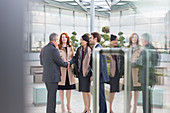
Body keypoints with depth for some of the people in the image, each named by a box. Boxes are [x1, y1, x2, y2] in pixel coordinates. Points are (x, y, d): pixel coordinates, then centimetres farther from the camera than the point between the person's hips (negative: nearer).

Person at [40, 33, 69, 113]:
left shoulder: (43, 49, 8)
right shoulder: (54, 50, -18)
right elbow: (61, 62, -10)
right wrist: (67, 64, 9)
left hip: (46, 76, 9)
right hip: (53, 77, -9)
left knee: (50, 94, 19)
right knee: (52, 96, 0)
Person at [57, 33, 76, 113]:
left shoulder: (70, 48, 13)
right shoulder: (58, 47, 0)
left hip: (69, 70, 4)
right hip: (61, 69, -4)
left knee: (69, 88, 7)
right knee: (61, 88, 2)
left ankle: (68, 105, 20)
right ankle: (62, 105, 14)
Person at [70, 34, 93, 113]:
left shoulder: (90, 50, -8)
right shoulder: (79, 49, 9)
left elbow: (93, 63, -8)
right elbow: (75, 58, 4)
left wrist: (92, 74, -10)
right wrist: (69, 62, -16)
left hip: (87, 72, -5)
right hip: (80, 72, 5)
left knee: (87, 91, -2)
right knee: (83, 91, 11)